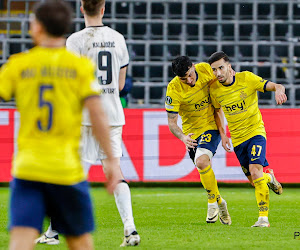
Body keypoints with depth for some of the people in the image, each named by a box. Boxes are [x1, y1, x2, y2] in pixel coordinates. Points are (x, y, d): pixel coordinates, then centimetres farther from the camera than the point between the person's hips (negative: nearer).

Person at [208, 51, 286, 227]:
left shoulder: (246, 79, -13)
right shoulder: (215, 89, -4)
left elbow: (277, 86, -15)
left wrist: (278, 91, -39)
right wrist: (223, 135, 7)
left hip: (256, 132, -4)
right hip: (237, 139, 4)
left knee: (255, 170, -25)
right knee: (255, 180, 6)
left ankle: (264, 218, -18)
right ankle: (269, 177, 42)